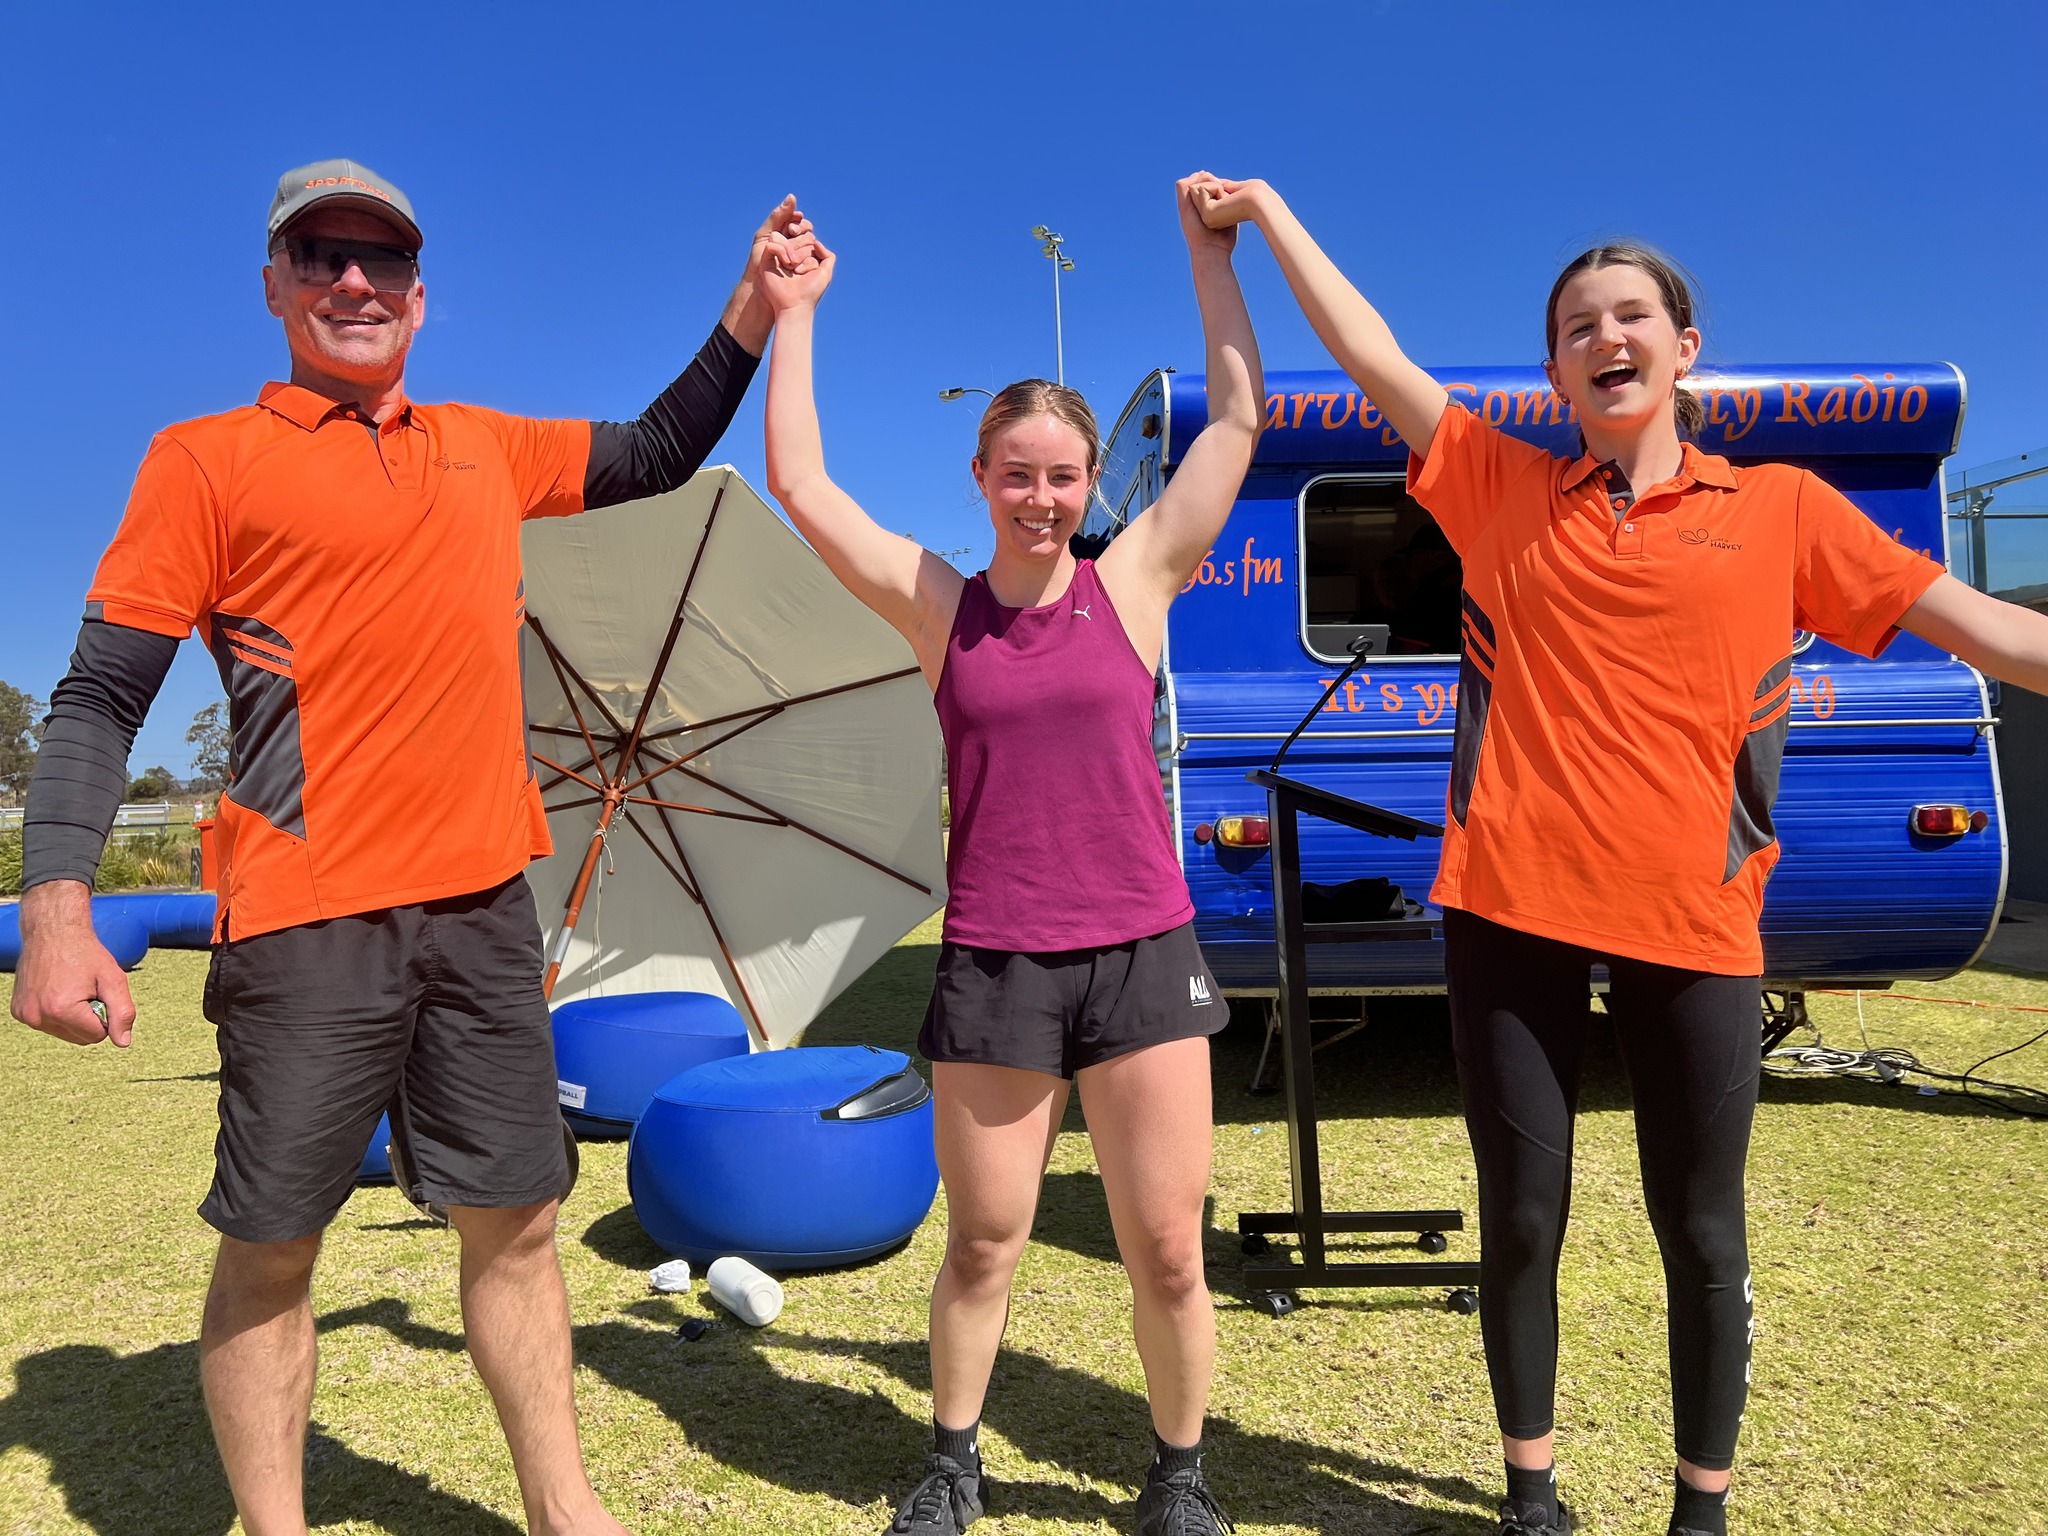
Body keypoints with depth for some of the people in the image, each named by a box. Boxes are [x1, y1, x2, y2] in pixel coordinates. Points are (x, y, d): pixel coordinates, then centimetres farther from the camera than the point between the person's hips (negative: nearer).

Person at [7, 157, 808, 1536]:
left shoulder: (486, 447, 15)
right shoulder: (209, 459, 2)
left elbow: (656, 457, 26)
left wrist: (752, 309, 18)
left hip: (482, 904, 4)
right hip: (308, 921, -4)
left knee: (516, 1219, 11)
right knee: (271, 1249, 6)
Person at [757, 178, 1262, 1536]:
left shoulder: (1134, 582, 2)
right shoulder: (939, 606, 3)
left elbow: (1238, 418, 3)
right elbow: (800, 484, 1)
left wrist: (1210, 248, 6)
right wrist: (796, 313, 5)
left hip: (1143, 952, 0)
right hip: (994, 962, 0)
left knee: (1168, 1252, 7)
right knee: (983, 1244, 13)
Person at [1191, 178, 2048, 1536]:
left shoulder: (1781, 506, 8)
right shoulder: (1504, 489, 9)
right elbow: (1372, 352, 10)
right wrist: (1269, 211, 11)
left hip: (1690, 921, 0)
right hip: (1512, 904, 1)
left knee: (1702, 1237, 11)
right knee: (1522, 1219, 11)